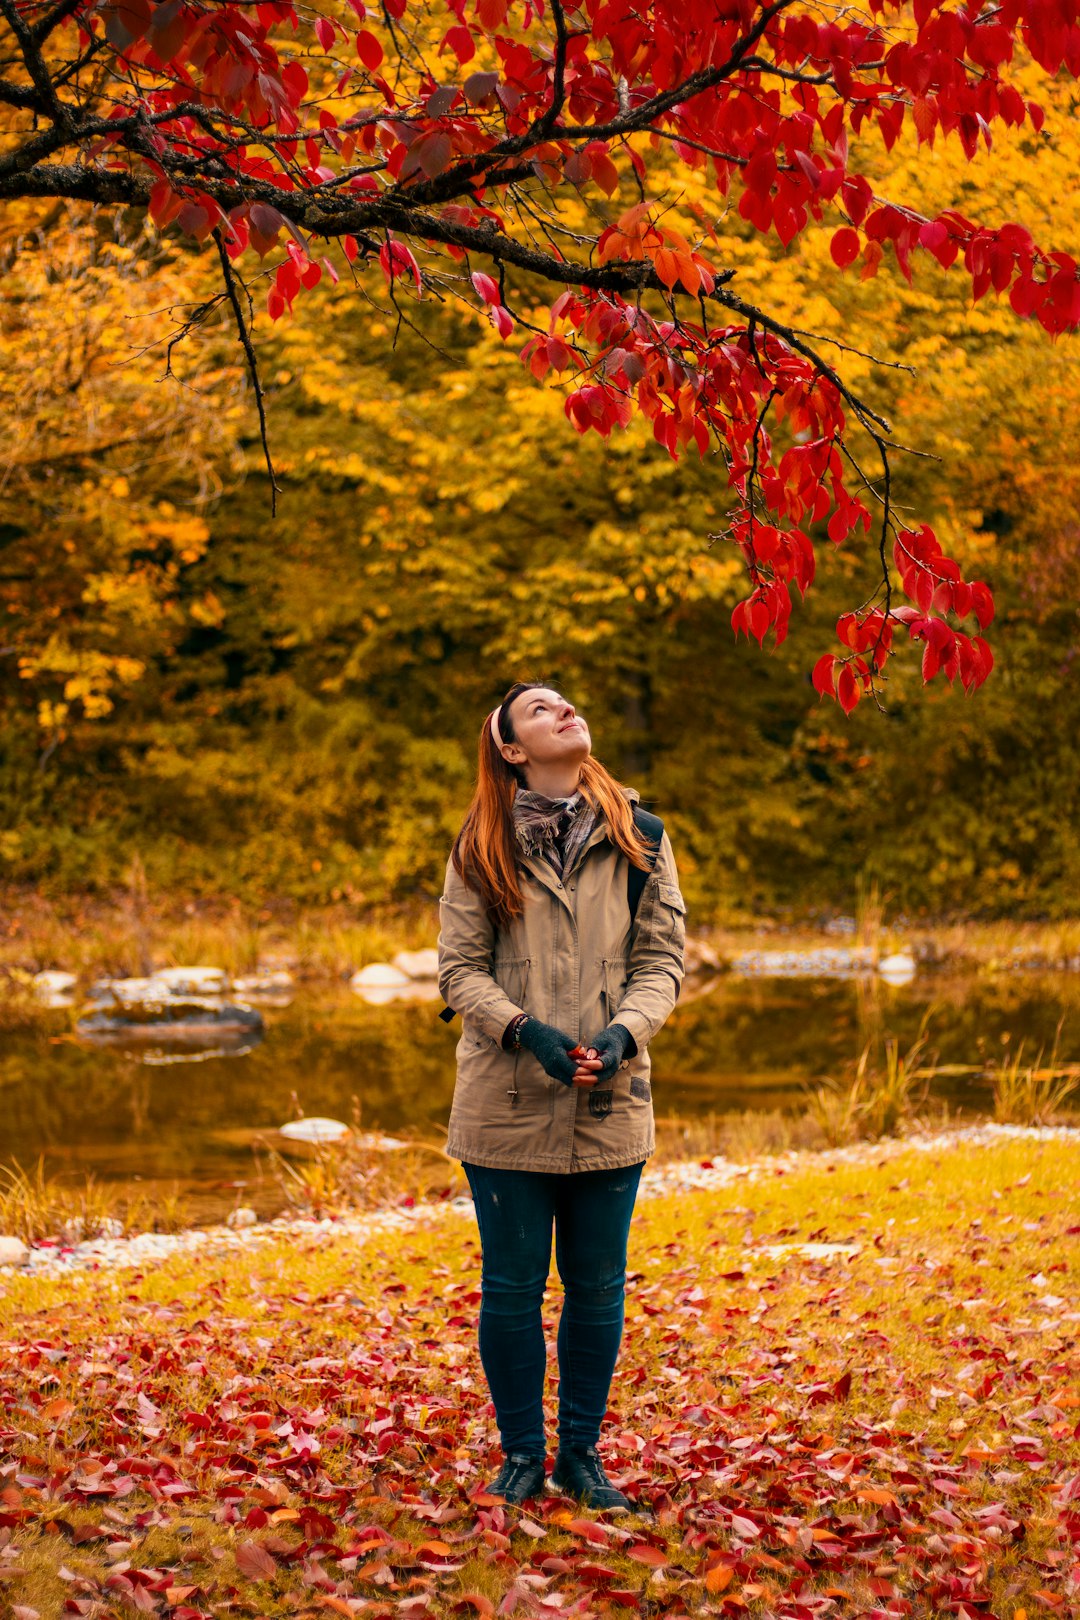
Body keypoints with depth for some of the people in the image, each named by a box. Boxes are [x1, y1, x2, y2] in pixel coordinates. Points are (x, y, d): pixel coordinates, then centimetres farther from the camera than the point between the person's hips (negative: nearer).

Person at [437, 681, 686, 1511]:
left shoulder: (639, 837, 4)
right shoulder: (482, 849, 0)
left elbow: (663, 957, 3)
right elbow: (460, 968, -2)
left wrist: (623, 1031, -15)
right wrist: (525, 1030, -19)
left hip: (610, 1105, 2)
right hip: (507, 1106, -1)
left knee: (598, 1288, 9)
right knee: (512, 1287, 6)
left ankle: (582, 1453, 24)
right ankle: (522, 1454, 21)